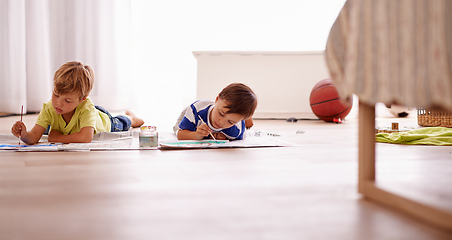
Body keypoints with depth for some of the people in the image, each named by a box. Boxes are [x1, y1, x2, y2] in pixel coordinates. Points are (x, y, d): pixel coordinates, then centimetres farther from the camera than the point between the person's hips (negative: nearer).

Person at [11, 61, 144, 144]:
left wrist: (57, 138, -56)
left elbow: (86, 138, -64)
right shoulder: (49, 109, -43)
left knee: (121, 125, 31)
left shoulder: (86, 107, -53)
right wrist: (24, 135, -71)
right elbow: (34, 137, -48)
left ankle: (130, 117, 68)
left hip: (103, 120, -2)